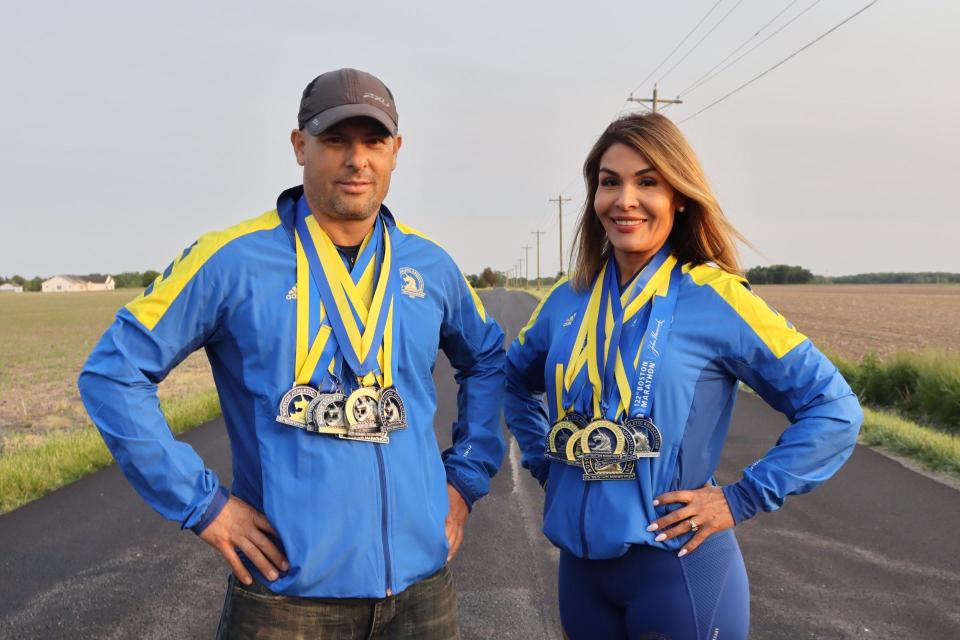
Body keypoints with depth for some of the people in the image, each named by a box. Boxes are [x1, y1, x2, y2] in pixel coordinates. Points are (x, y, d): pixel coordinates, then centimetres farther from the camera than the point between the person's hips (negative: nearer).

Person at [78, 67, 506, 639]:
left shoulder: (430, 265, 3)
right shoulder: (233, 259, -8)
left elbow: (488, 360, 19)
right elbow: (113, 372, -5)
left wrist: (466, 478, 9)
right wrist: (200, 502, -9)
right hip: (289, 591, -3)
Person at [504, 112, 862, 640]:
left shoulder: (714, 298, -11)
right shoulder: (568, 300, 2)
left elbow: (833, 409, -9)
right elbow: (516, 381, 21)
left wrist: (740, 500, -11)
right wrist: (544, 463, 9)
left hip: (678, 568, -4)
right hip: (579, 563, 5)